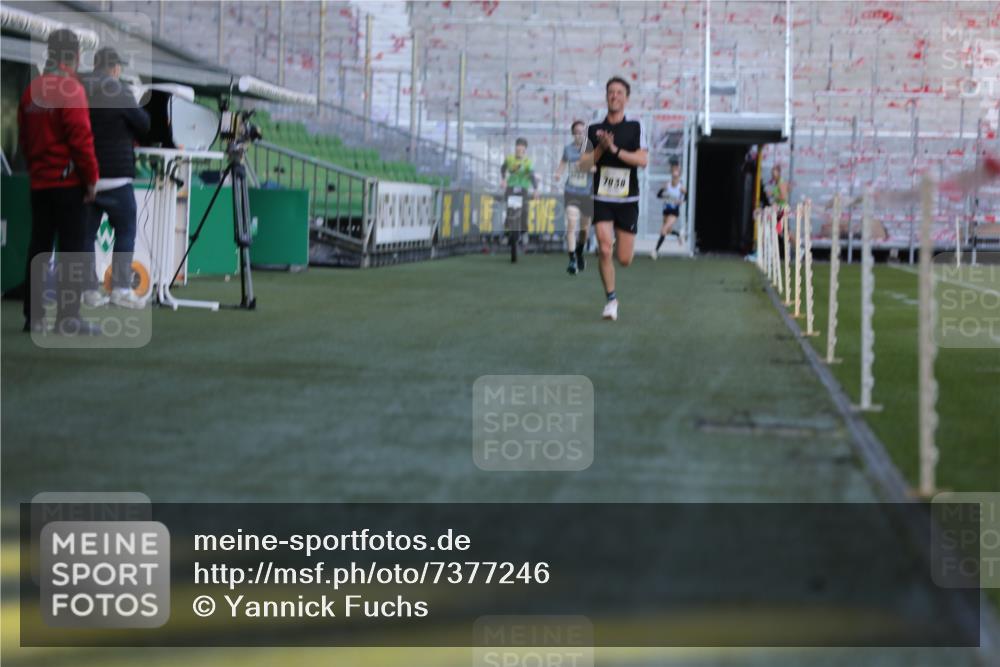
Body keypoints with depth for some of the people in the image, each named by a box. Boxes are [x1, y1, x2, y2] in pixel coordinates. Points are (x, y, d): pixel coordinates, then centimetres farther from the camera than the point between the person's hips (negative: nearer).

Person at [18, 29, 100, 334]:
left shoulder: (32, 89, 10)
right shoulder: (70, 89, -13)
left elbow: (24, 137, 15)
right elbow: (81, 137, -17)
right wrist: (91, 178, -9)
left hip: (38, 182, 7)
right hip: (68, 181, -7)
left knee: (38, 246, 10)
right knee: (73, 248, -4)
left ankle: (33, 316, 11)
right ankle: (68, 318, -7)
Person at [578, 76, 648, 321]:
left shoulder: (635, 127, 0)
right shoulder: (594, 129, 5)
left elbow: (643, 160, -11)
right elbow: (583, 164, 2)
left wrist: (616, 150, -19)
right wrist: (600, 148, -13)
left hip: (628, 200, 0)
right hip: (602, 199, 0)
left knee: (624, 259, 2)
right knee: (604, 249, -17)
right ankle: (611, 299, -3)